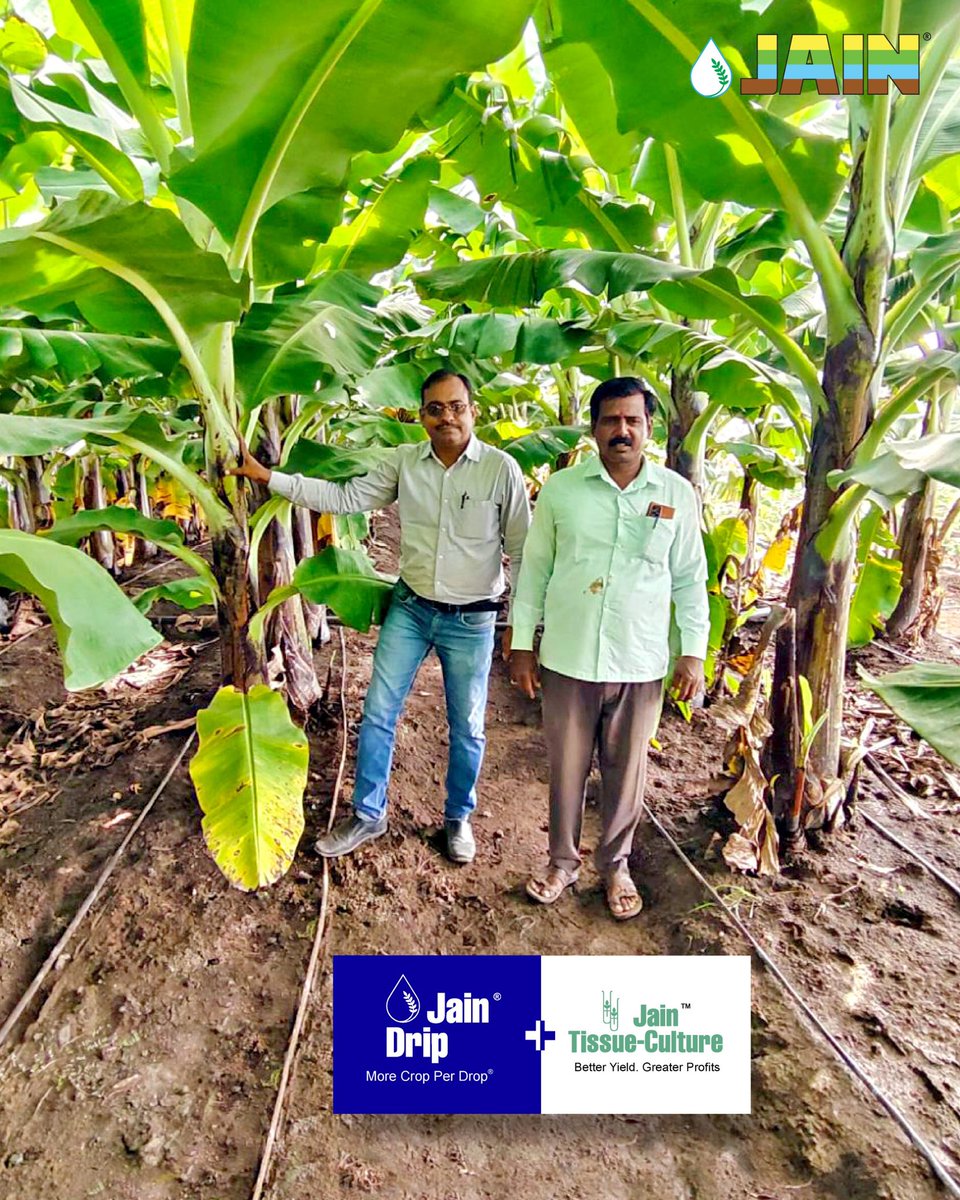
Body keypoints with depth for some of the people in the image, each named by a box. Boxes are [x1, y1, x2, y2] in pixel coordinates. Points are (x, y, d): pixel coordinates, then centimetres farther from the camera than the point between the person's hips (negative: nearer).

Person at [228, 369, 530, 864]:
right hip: (409, 608, 3)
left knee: (466, 728, 11)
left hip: (471, 620, -3)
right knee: (378, 713, 8)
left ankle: (458, 818, 35)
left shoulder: (501, 469, -12)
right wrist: (268, 476, -5)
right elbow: (344, 498, 0)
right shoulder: (404, 461, -3)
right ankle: (367, 815, 28)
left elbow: (522, 550, -6)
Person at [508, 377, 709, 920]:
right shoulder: (560, 489, -1)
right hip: (567, 658, 0)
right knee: (567, 768, 13)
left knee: (627, 771, 14)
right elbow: (534, 569, 3)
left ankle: (615, 864, 37)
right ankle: (563, 861, 35)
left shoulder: (677, 494, 1)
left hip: (640, 664, 1)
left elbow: (690, 579, 6)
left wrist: (694, 651, 1)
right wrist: (523, 644, 2)